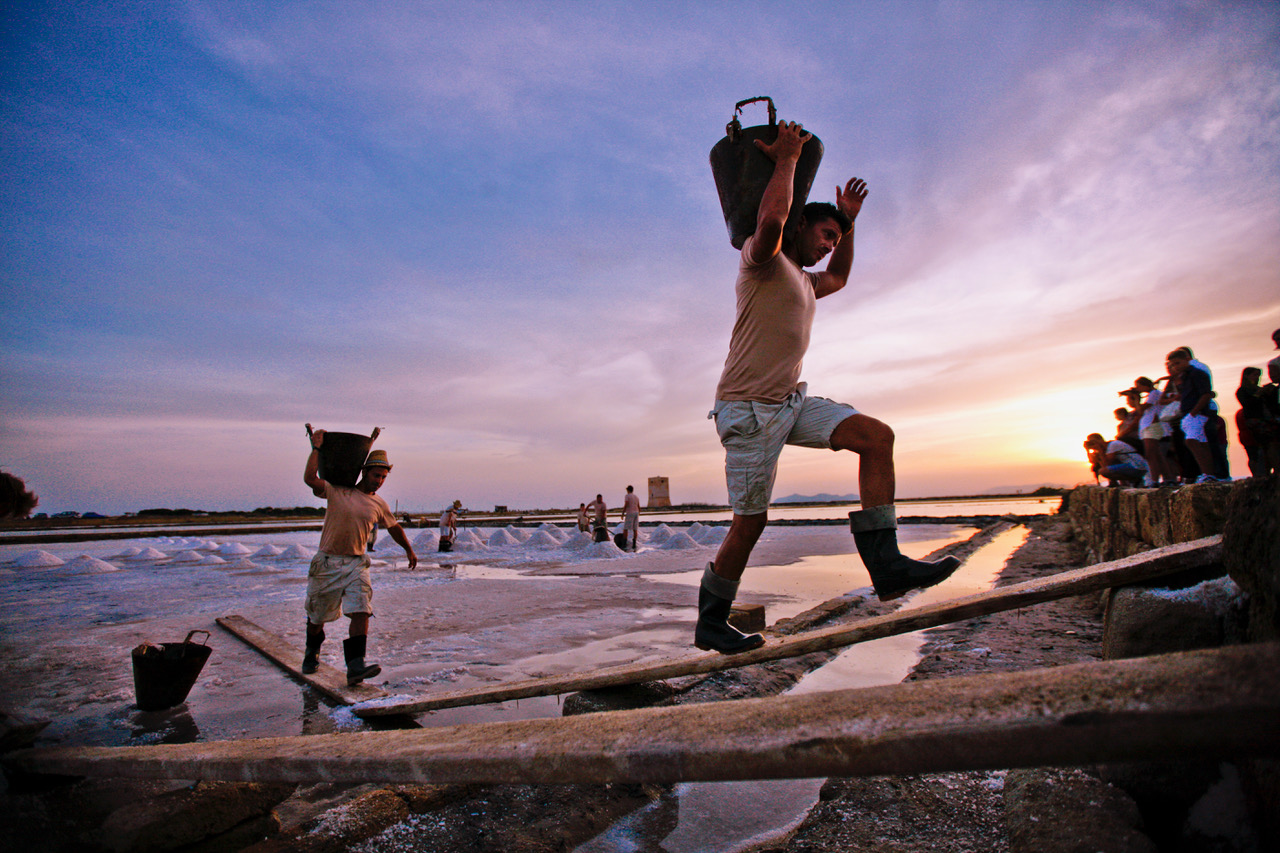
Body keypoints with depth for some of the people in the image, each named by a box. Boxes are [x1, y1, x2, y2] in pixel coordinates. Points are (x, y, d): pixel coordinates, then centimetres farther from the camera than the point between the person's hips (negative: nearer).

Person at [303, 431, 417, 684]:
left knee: (361, 612, -16)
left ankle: (355, 666, -17)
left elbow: (394, 527, 22)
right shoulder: (337, 491, -5)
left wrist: (409, 550, 32)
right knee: (317, 616, 14)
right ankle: (312, 653, 43)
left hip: (356, 564, 2)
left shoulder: (379, 505, 6)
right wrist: (316, 448, -21)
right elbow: (309, 478, -22)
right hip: (327, 562, -2)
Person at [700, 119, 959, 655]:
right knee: (750, 523, -3)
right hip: (748, 409, -9)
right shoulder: (762, 260, -3)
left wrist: (850, 221, 36)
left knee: (877, 437, -8)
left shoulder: (803, 282, 25)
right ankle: (710, 622, 15)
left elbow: (839, 278, 45)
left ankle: (884, 563, -8)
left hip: (792, 403, 9)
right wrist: (787, 158, -11)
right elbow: (771, 219, -26)